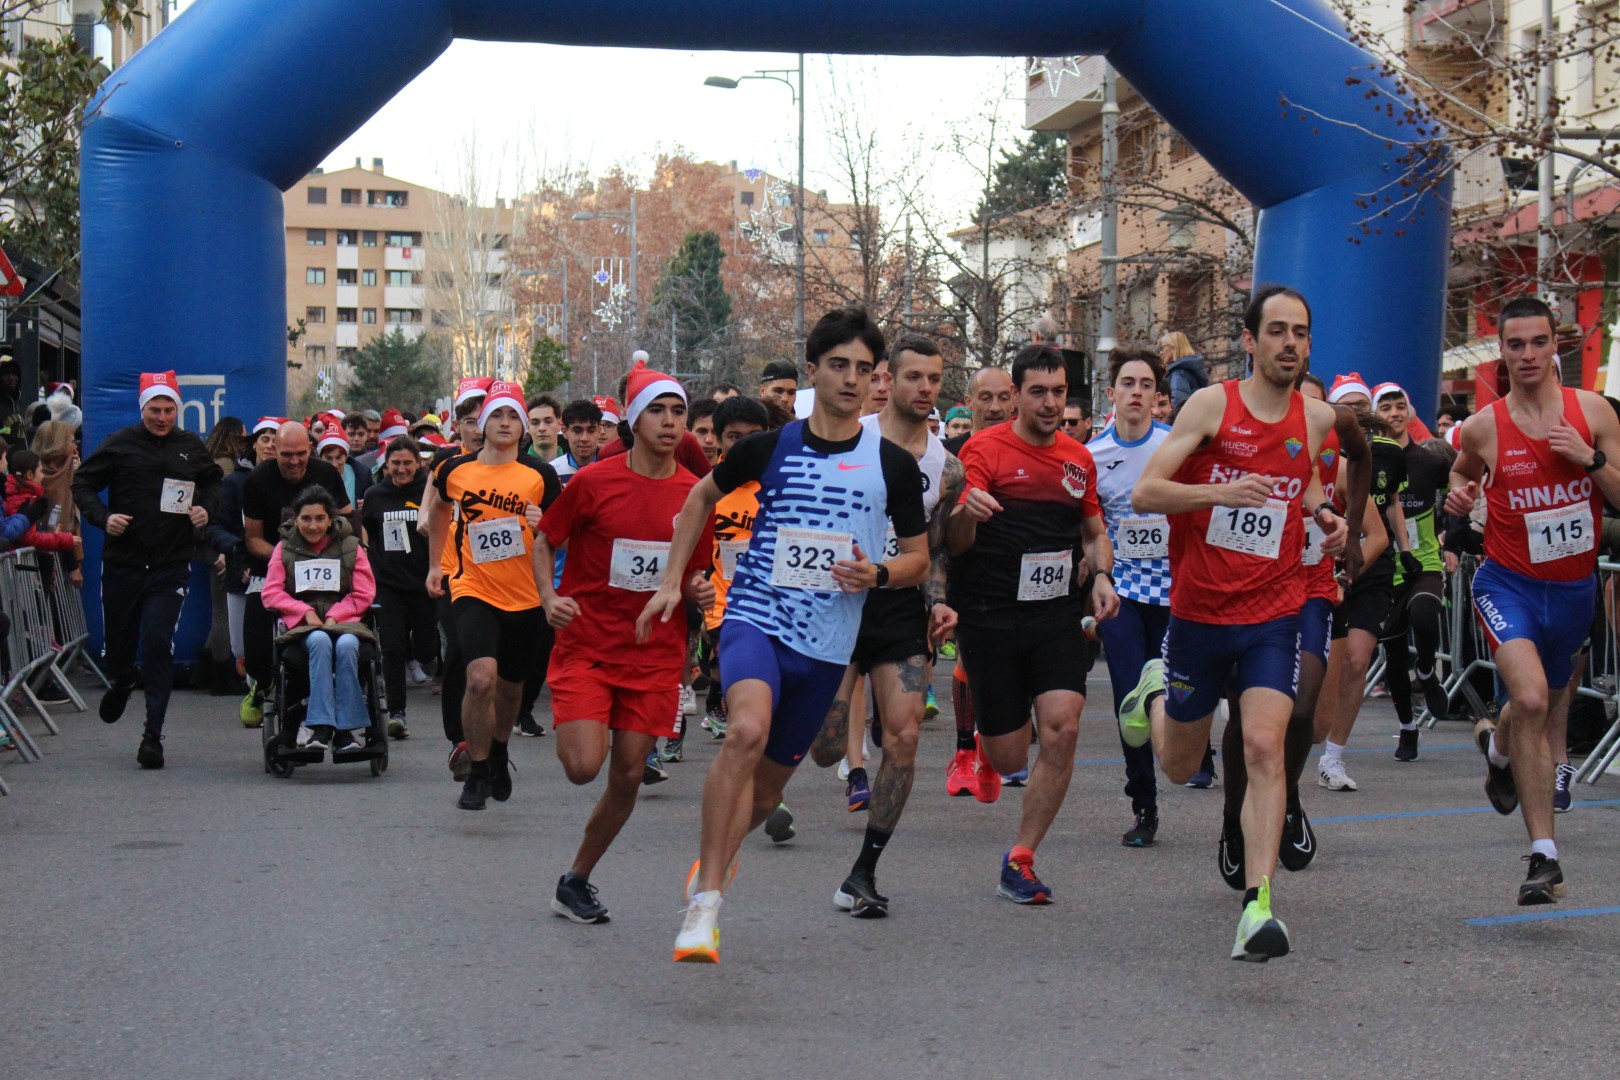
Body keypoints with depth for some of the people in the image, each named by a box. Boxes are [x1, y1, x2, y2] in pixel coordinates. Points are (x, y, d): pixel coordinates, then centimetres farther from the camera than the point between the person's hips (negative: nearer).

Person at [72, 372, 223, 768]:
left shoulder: (192, 448, 5)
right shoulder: (120, 444, -1)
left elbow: (214, 482, 22)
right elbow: (82, 483, 4)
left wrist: (207, 508, 1)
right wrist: (103, 517, -12)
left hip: (171, 565, -1)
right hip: (122, 561, 1)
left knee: (158, 644, -12)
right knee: (118, 641, 13)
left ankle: (153, 735, -7)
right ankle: (121, 683, 51)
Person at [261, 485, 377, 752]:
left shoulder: (350, 546, 12)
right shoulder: (285, 547, 14)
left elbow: (364, 594, 7)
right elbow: (271, 594, 7)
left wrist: (334, 616, -8)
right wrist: (306, 612, -9)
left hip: (343, 620, 0)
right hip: (302, 626, 0)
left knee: (347, 645, -36)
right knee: (320, 641, -37)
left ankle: (348, 726, -35)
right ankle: (322, 725, -42)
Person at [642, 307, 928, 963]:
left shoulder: (893, 465, 2)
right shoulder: (769, 447, 1)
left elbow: (919, 560, 11)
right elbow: (703, 496, 19)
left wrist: (877, 574, -10)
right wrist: (672, 580, 13)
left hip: (826, 643, 3)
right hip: (756, 617, -3)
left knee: (768, 786, 11)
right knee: (748, 729, -31)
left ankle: (712, 861, 43)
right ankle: (706, 898, -25)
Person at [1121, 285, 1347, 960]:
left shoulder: (1317, 419, 3)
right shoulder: (1211, 405, -8)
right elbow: (1144, 493, -13)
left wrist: (1323, 515, 5)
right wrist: (1224, 492, -28)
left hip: (1274, 614, 1)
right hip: (1198, 611, -1)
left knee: (1264, 748, -19)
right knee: (1179, 767, 15)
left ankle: (1258, 905, -20)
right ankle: (1154, 694, 49)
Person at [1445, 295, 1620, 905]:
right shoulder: (1483, 428, -6)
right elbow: (1463, 470, 17)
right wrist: (1459, 493, -5)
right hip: (1510, 584, -3)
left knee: (1545, 706, 22)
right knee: (1530, 699, -25)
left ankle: (1496, 745, 61)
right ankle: (1545, 858, -21)